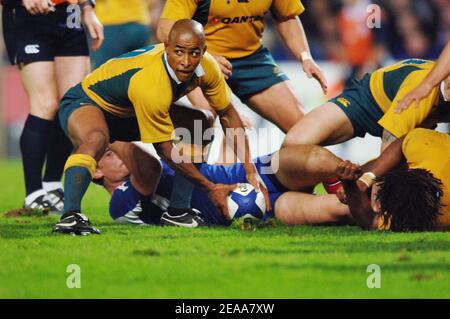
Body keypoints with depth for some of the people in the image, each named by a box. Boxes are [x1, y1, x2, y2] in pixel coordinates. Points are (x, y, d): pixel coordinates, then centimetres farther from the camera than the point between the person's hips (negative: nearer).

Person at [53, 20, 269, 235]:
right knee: (96, 139, -40)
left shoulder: (207, 67, -18)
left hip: (128, 115, 8)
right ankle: (69, 216, -46)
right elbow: (165, 149, -28)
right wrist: (211, 188, -22)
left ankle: (178, 212, -2)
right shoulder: (150, 86, -39)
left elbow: (228, 114, -2)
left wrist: (250, 171, -9)